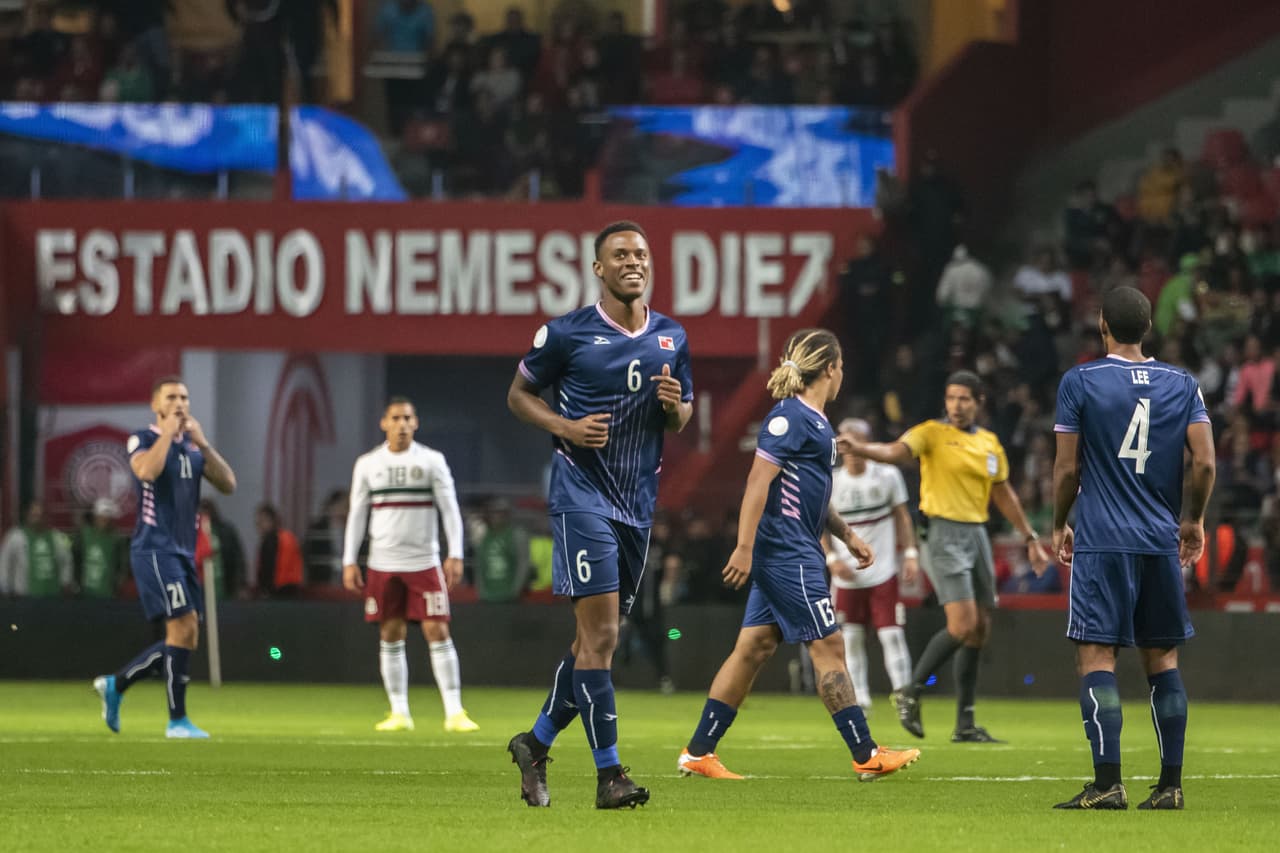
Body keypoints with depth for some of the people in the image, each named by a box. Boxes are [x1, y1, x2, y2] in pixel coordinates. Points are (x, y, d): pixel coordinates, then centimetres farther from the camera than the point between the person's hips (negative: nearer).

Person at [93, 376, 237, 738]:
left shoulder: (193, 447, 16)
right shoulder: (142, 440, -3)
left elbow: (228, 484, 5)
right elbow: (147, 470, -26)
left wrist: (203, 443, -5)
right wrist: (168, 432, -15)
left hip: (183, 552, 8)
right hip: (154, 548, -8)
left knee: (184, 639, 7)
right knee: (183, 628, -16)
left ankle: (115, 685, 22)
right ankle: (177, 720, -11)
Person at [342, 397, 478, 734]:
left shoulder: (432, 461, 2)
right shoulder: (368, 464, 7)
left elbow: (450, 509, 0)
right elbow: (357, 514, 9)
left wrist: (455, 555, -8)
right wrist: (349, 561, 4)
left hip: (424, 563, -2)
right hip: (383, 564, 2)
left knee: (438, 633, -8)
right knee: (390, 637, 3)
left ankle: (454, 712, -8)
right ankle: (399, 713, 10)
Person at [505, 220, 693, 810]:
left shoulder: (670, 337, 11)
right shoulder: (568, 334, -4)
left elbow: (682, 419, 20)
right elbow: (519, 394, 5)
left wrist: (675, 406, -4)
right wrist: (566, 428, -12)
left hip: (639, 502, 6)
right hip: (582, 492, -6)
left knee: (596, 638, 11)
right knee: (601, 634, -13)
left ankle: (536, 743, 28)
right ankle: (608, 773, -12)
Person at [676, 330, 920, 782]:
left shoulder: (813, 421, 18)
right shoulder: (790, 417, -13)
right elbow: (758, 480, -19)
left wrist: (847, 534, 27)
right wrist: (745, 547, -23)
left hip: (792, 554, 10)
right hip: (787, 554, -10)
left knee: (754, 647, 8)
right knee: (828, 646, -6)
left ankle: (698, 752, 9)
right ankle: (866, 756, -2)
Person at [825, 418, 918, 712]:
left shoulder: (887, 476, -1)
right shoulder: (829, 483, -2)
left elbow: (902, 517, 8)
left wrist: (910, 554, 0)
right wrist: (832, 558, -8)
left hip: (883, 573, -1)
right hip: (847, 576, 1)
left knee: (892, 635, -8)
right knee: (852, 639, 3)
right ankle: (859, 701, 12)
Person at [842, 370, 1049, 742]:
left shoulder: (990, 444, 13)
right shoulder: (932, 433, -5)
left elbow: (1004, 495, 23)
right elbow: (895, 452, -23)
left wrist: (1031, 539, 23)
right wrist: (861, 448, -42)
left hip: (978, 534, 7)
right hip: (945, 533, -6)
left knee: (980, 631, 5)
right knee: (962, 624, -19)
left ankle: (965, 725, 10)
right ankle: (911, 691, -3)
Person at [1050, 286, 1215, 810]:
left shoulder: (1079, 382, -2)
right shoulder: (1182, 385, 6)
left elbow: (1067, 468, -2)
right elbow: (1204, 462, 0)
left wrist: (1059, 526, 13)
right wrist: (1193, 520, 15)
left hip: (1101, 541, -4)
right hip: (1162, 542, 4)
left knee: (1096, 656, -5)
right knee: (1162, 658, 11)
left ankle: (1108, 783, -15)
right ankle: (1170, 784, 9)